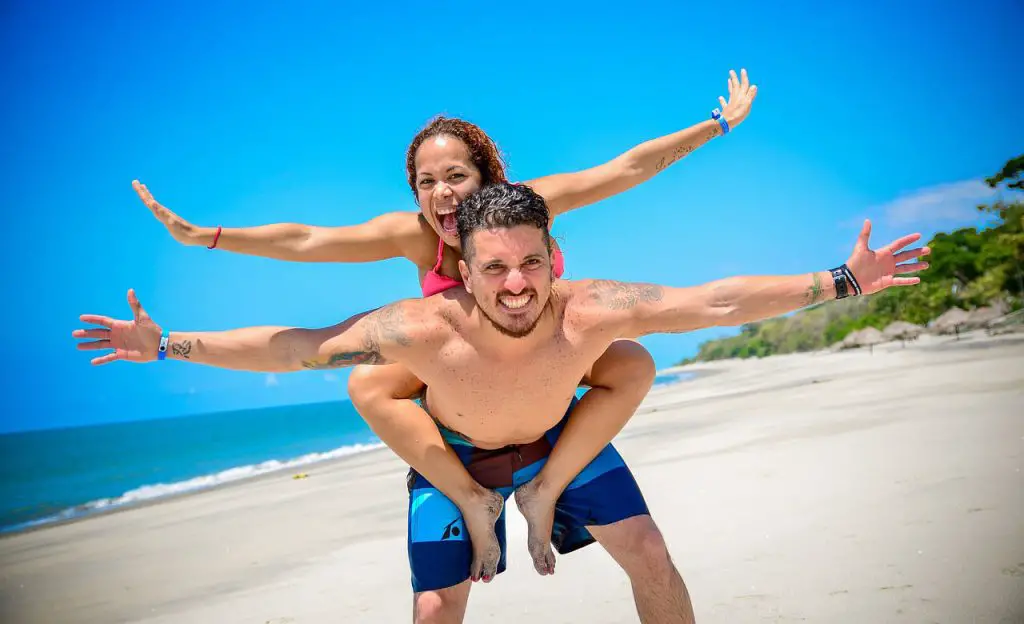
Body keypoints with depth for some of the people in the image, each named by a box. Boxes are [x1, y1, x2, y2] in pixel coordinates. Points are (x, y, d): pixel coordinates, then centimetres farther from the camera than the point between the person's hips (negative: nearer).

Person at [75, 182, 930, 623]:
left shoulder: (588, 312, -38)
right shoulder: (425, 328, -40)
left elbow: (717, 302, -34)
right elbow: (289, 347, -32)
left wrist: (841, 282, -33)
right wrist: (168, 346, -31)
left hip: (560, 435, 2)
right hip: (453, 449, -1)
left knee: (649, 553, -4)